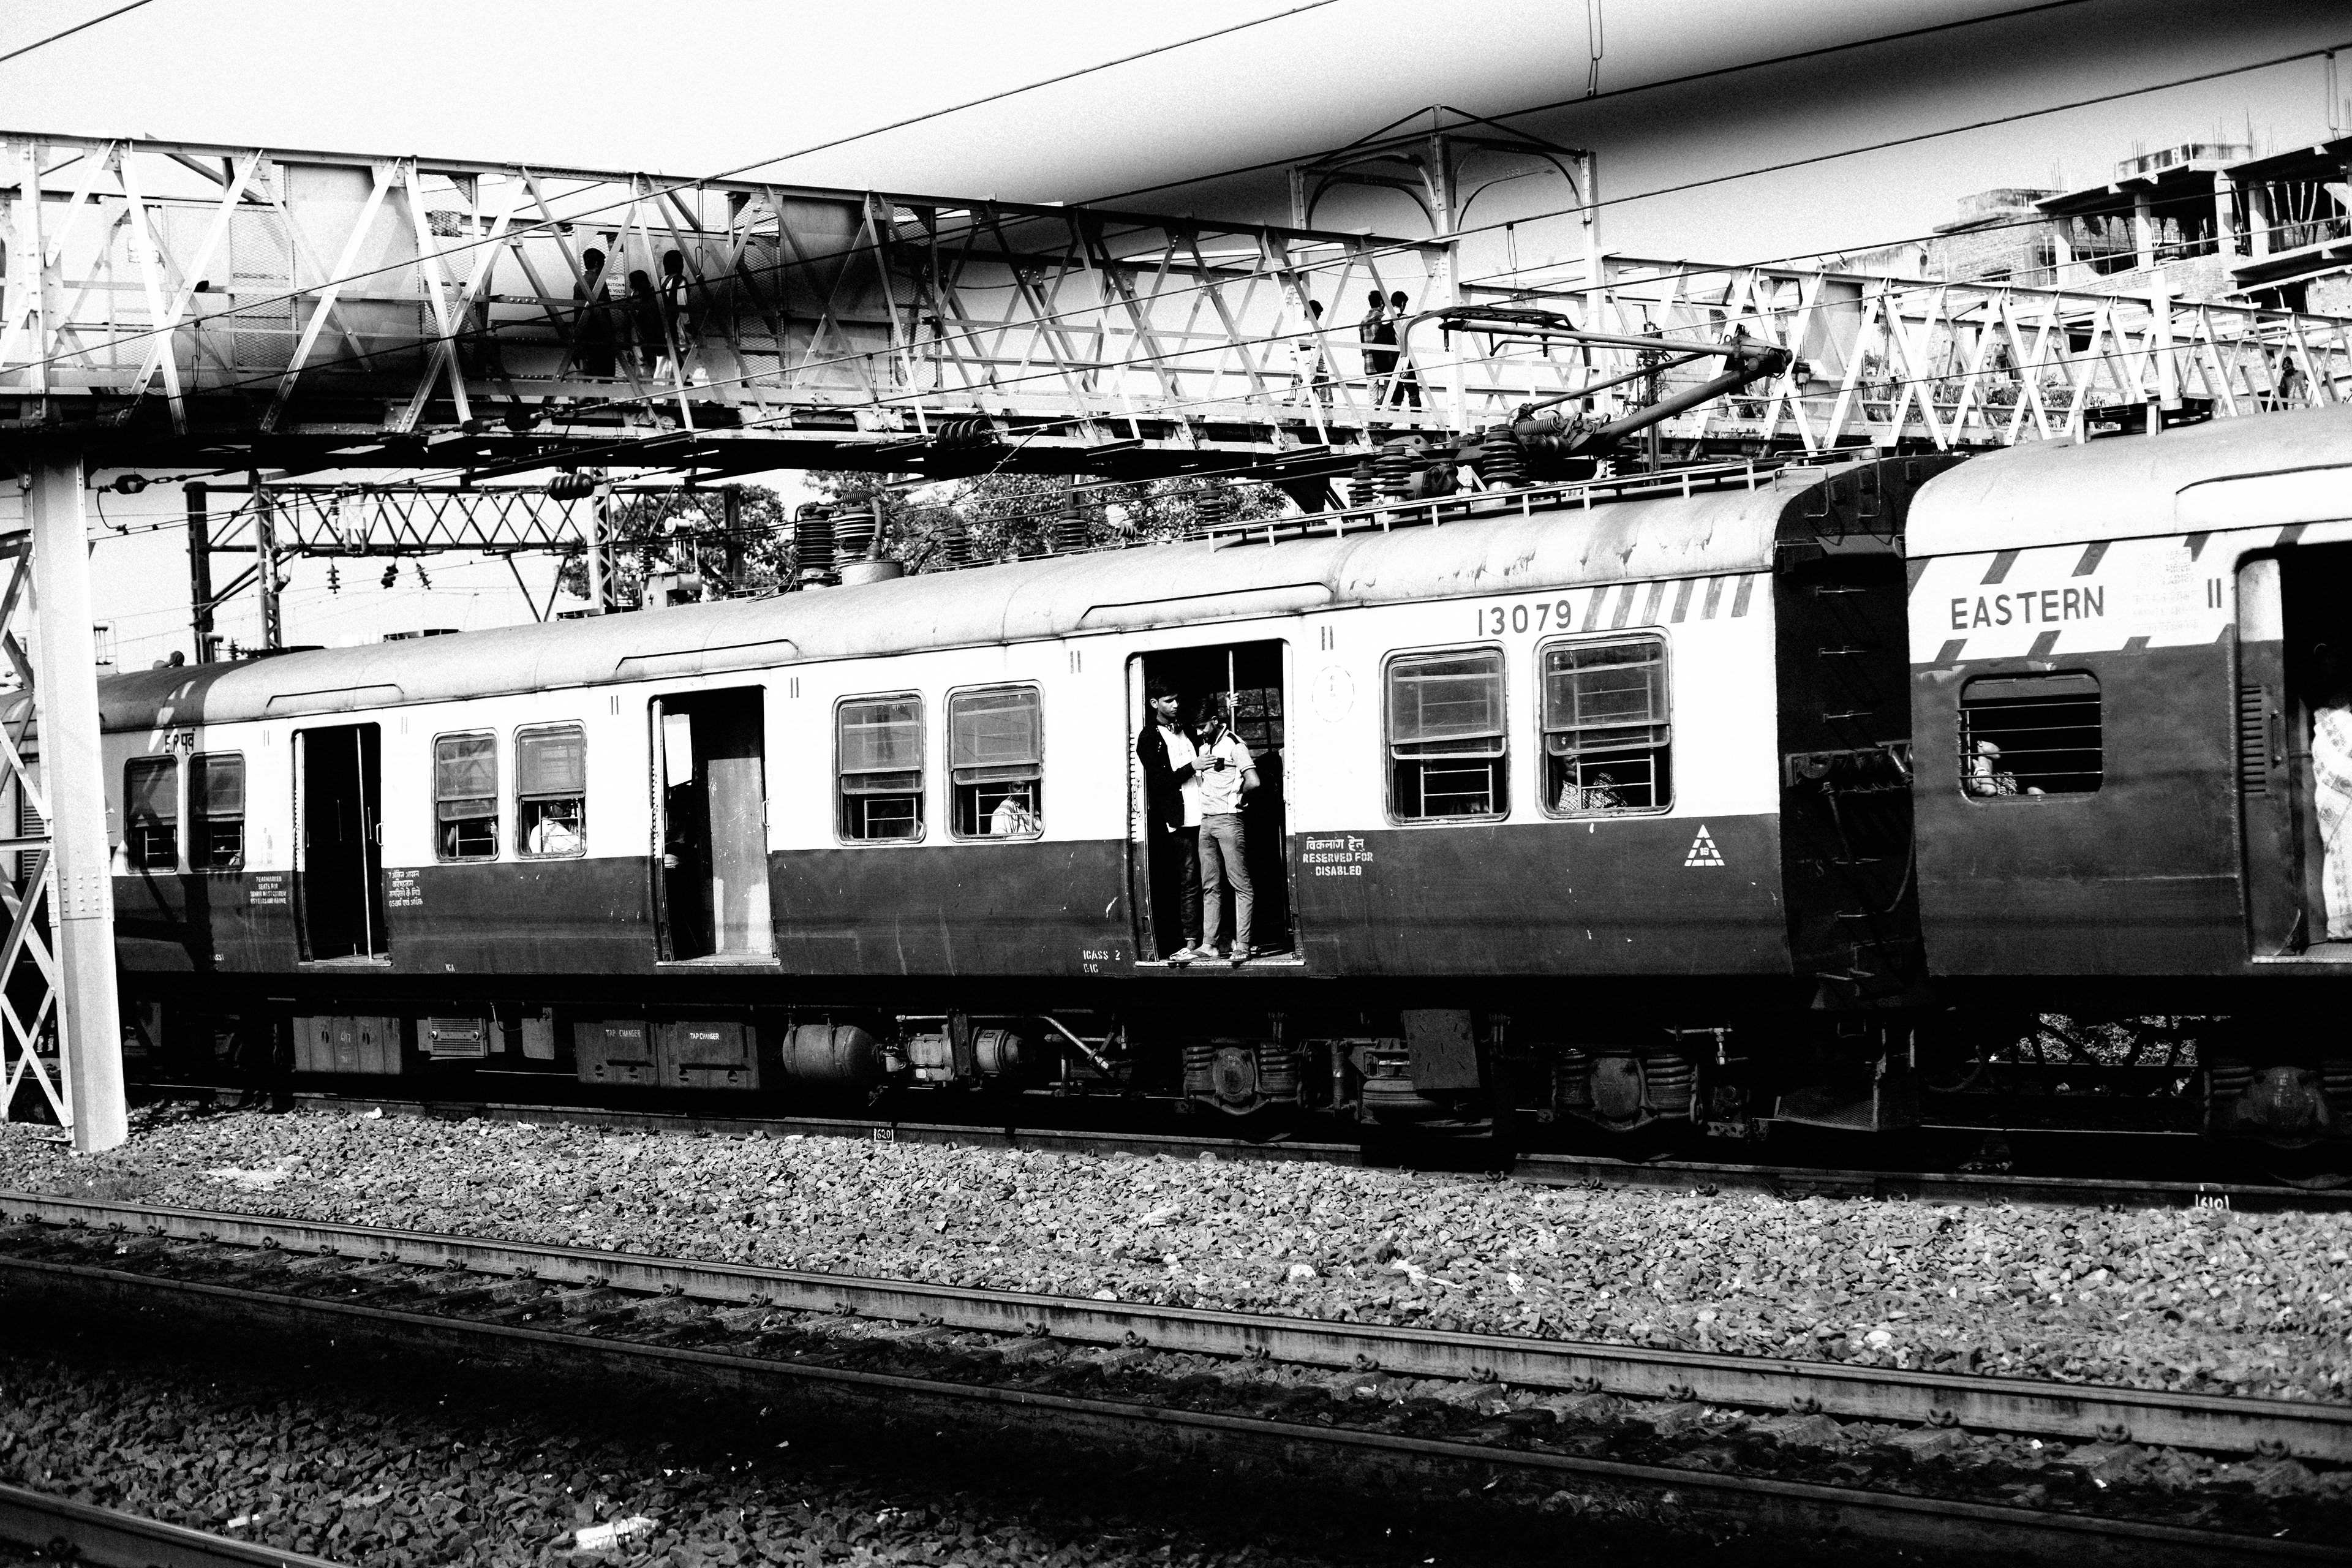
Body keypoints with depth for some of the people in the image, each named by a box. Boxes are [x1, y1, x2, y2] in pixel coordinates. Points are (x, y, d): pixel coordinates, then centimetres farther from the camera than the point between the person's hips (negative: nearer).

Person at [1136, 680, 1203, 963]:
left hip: (1202, 815, 6)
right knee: (1189, 882, -8)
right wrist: (1193, 766, -14)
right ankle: (1191, 944, -8)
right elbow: (1161, 783, -8)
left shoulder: (1184, 730, 19)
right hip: (1180, 821, -6)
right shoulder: (1148, 739, -2)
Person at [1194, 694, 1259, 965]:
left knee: (1240, 883, -6)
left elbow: (1253, 782, -15)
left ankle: (1242, 946, -9)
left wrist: (1232, 795, -1)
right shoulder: (1204, 746, 17)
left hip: (1227, 820, -8)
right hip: (1206, 821, 8)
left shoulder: (1234, 745, -7)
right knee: (1210, 886, 6)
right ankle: (1209, 945, 6)